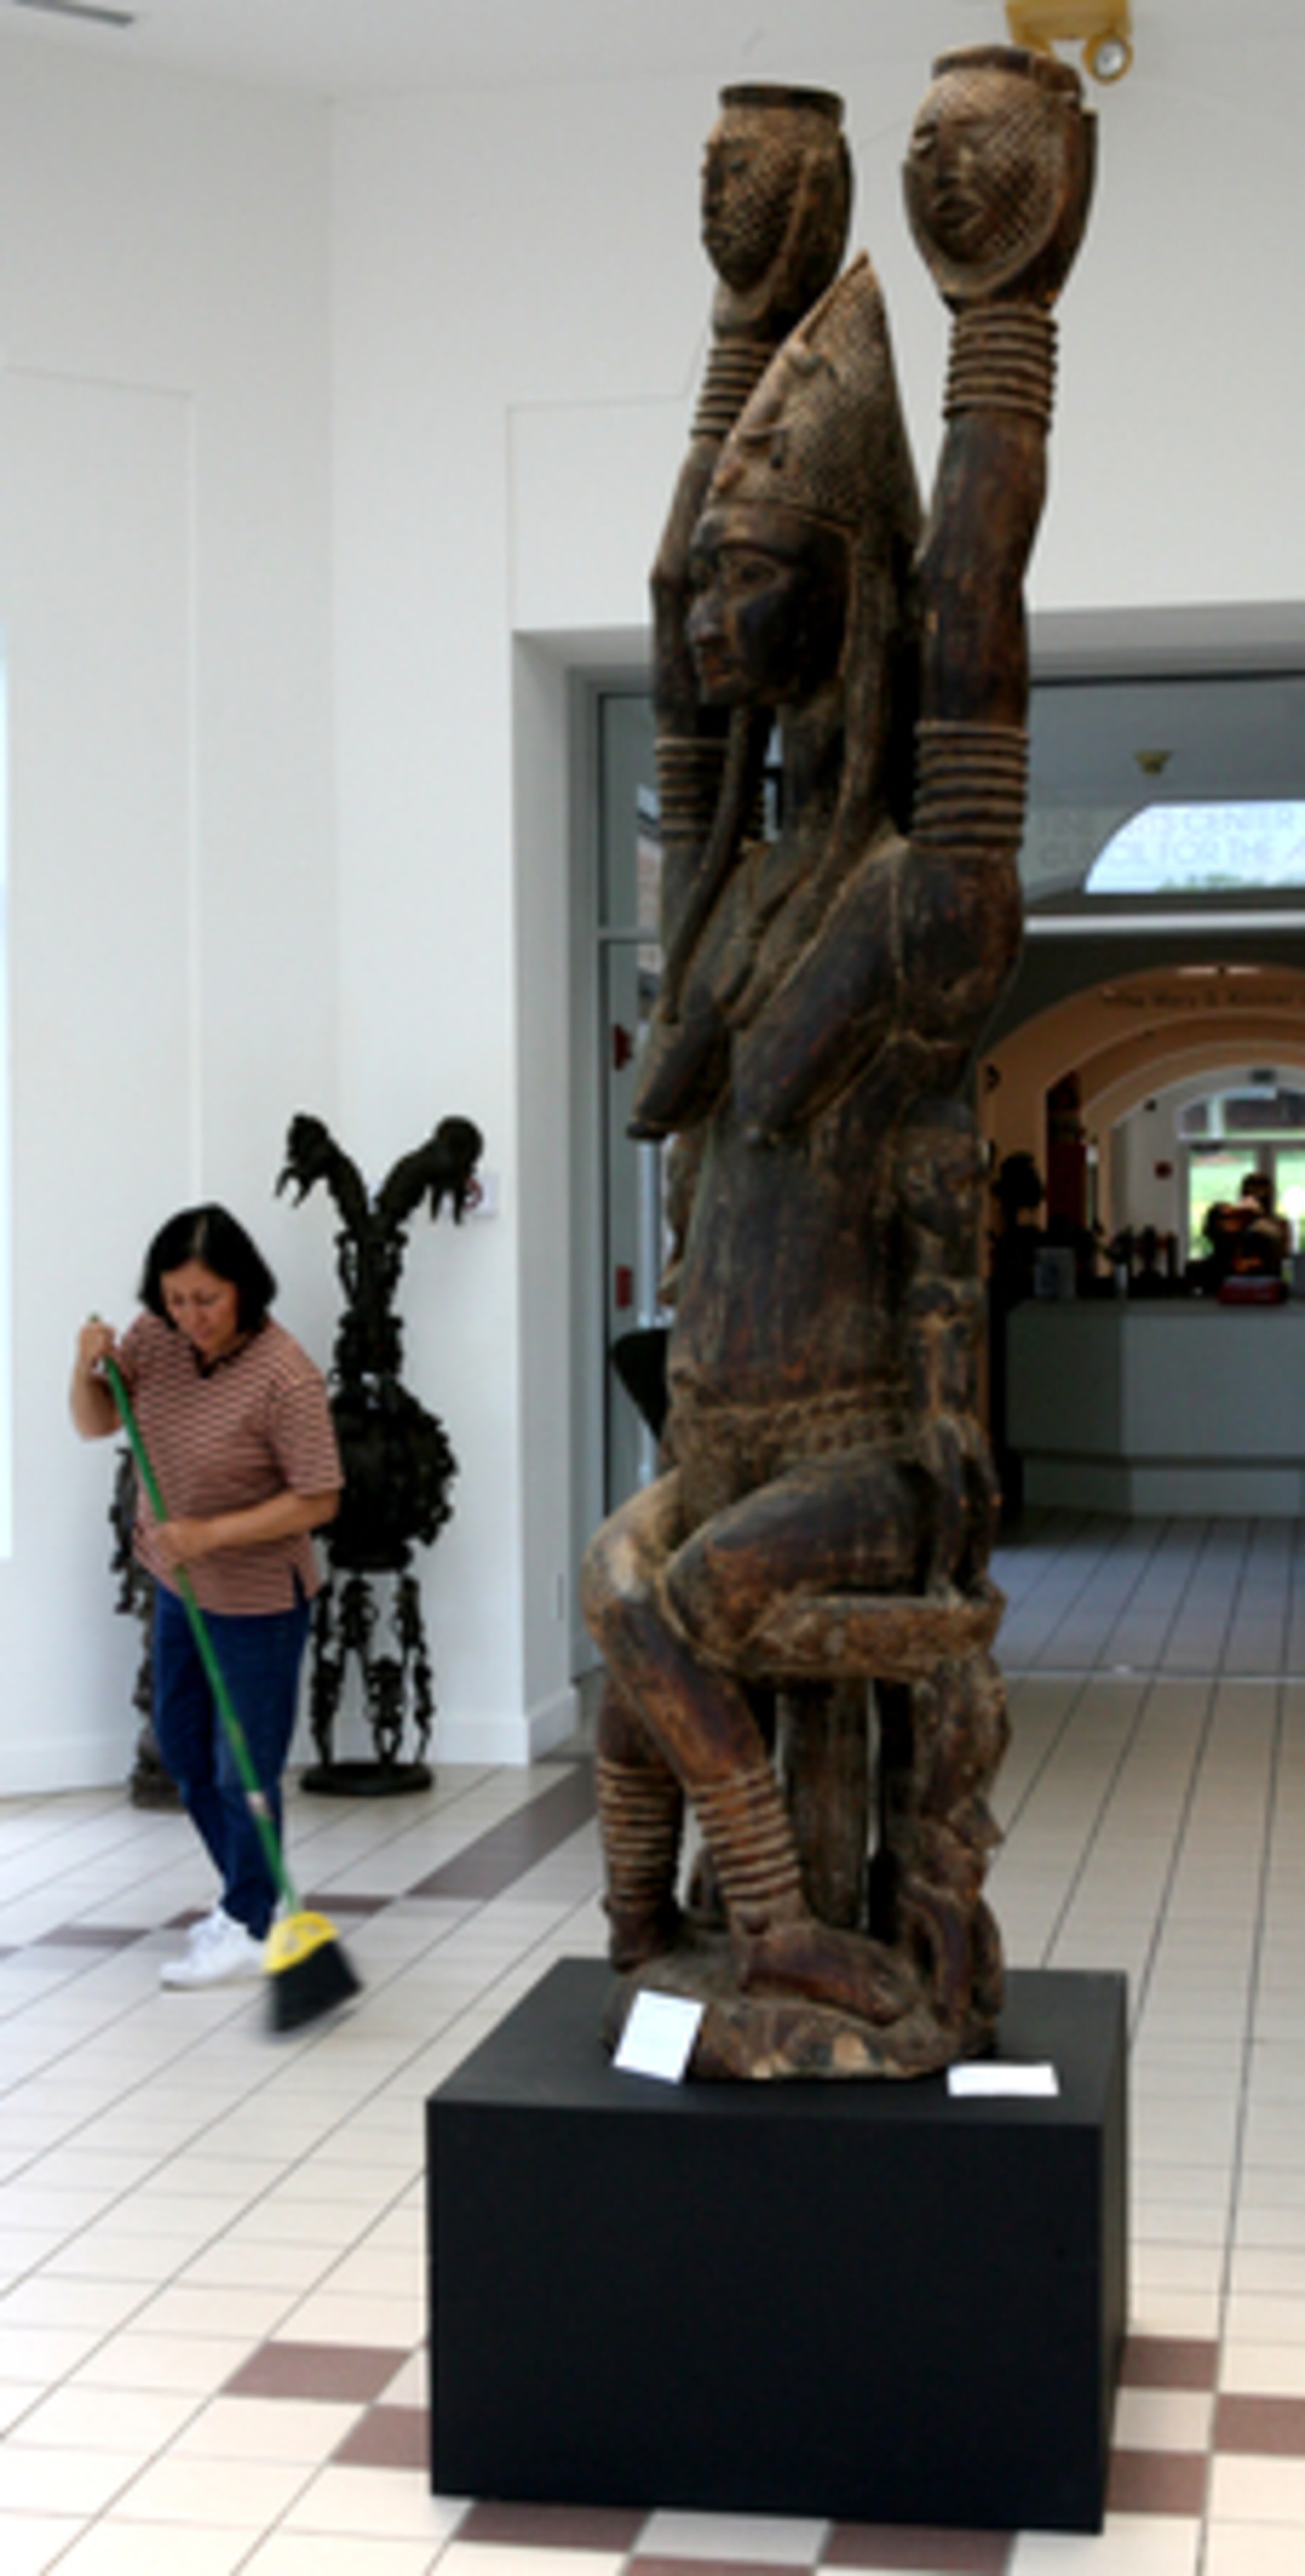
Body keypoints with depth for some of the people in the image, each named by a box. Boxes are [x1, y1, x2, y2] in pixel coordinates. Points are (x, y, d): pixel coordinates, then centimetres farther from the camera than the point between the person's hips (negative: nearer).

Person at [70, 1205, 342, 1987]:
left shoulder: (286, 1378, -27)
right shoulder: (157, 1336, -8)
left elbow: (319, 1500, -24)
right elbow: (97, 1425, 1)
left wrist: (213, 1533, -29)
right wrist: (91, 1368, -20)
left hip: (257, 1598, -8)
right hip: (179, 1584, 8)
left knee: (245, 1768, 2)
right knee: (182, 1746, 19)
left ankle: (249, 1929, 18)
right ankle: (250, 1893, 36)